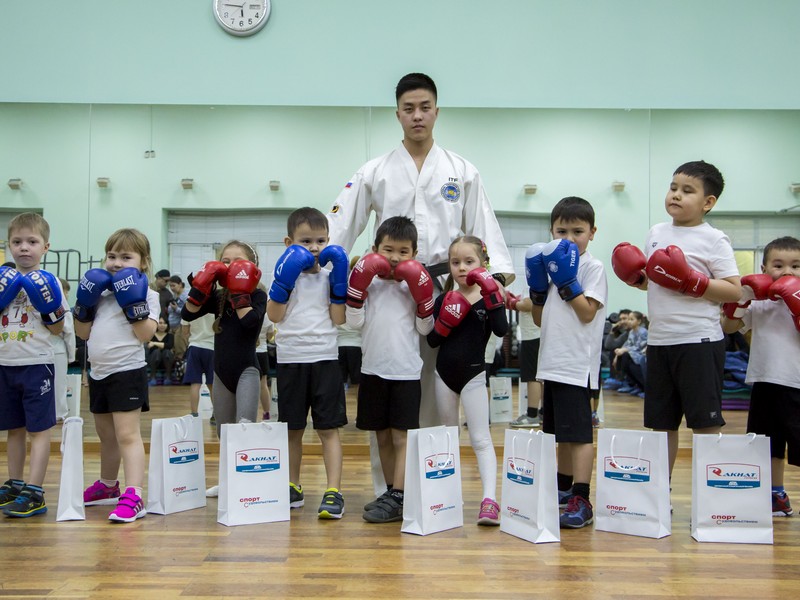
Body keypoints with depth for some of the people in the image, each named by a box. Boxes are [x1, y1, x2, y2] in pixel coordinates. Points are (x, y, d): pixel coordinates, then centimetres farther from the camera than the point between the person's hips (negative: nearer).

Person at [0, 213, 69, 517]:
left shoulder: (47, 282, -3)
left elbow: (58, 329, -3)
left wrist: (48, 305, -18)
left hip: (36, 364, -5)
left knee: (38, 428, -3)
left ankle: (34, 493, -2)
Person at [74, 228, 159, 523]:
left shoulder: (146, 294, -6)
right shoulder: (100, 292, 13)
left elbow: (145, 333, -18)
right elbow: (83, 332, 13)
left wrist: (134, 304, -23)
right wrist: (84, 304, 1)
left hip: (127, 371, -8)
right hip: (99, 372, 8)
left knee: (127, 434, -13)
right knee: (106, 435, 21)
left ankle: (133, 497, -15)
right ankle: (107, 486, 38)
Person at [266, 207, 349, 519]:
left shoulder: (330, 275, 5)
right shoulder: (286, 273, 4)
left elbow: (338, 318, -5)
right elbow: (274, 315, -8)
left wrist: (340, 282, -10)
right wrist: (283, 280, -16)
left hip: (325, 358, -1)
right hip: (291, 359, 1)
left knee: (329, 428, -3)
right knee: (293, 429, 12)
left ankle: (334, 491, -2)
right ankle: (293, 488, 25)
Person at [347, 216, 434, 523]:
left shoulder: (416, 283, 2)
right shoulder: (367, 281, 4)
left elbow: (424, 328, 3)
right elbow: (355, 322, -3)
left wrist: (422, 297, -9)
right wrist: (357, 288, -11)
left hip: (406, 370, -2)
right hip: (373, 369, 3)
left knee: (401, 436, -4)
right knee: (382, 436, 11)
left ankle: (398, 498, -4)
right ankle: (391, 493, 22)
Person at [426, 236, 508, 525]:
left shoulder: (488, 298, -5)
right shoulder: (444, 300, 2)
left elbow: (501, 330, -23)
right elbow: (432, 341, -1)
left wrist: (493, 296, -26)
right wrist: (446, 321, -17)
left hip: (473, 375, -4)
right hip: (444, 374, 4)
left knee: (481, 439, -6)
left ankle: (490, 499, -11)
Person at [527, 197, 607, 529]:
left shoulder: (592, 267, -5)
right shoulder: (552, 266, 16)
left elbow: (587, 313, -16)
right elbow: (540, 318, 16)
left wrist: (567, 282, -17)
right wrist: (537, 288, 3)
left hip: (577, 366, -8)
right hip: (552, 364, 8)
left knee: (578, 432, -7)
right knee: (561, 432, 17)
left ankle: (581, 501, -4)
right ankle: (564, 489, 30)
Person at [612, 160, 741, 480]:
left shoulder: (714, 240, -5)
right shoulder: (656, 233, 12)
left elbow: (735, 291, -11)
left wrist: (691, 281, -20)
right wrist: (635, 276, 2)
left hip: (699, 342, -6)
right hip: (659, 341, 6)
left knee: (705, 424, -1)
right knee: (661, 424, 13)